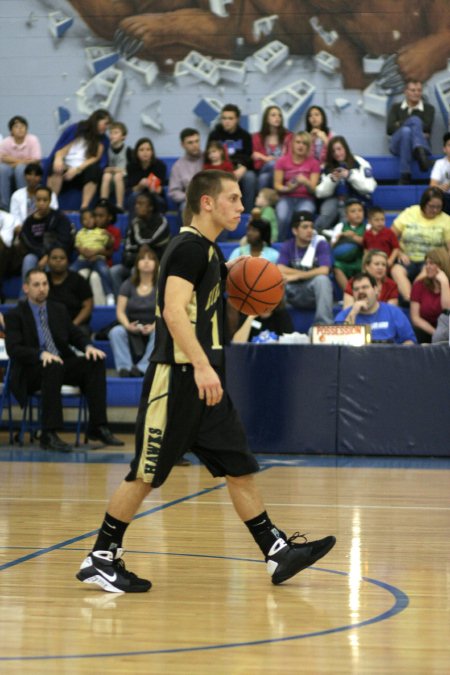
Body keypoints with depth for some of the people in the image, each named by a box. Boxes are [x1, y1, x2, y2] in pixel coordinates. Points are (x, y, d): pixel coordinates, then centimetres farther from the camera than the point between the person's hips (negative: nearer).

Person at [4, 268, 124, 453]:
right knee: (53, 367, -39)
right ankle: (49, 435, -41)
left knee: (95, 361, -20)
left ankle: (98, 427, -21)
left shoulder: (59, 310, 17)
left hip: (62, 363, 5)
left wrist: (88, 346, -11)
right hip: (32, 371, -5)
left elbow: (76, 335, 14)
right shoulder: (15, 315, 0)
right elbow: (13, 349, -12)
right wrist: (42, 354, -30)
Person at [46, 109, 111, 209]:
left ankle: (84, 207, -38)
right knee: (56, 169, -34)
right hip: (65, 169, -1)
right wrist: (58, 159, -25)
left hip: (82, 173, 1)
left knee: (94, 170, -32)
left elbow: (95, 158, -2)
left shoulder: (103, 140, 10)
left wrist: (77, 170, -18)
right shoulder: (75, 129, 7)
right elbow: (60, 150, 0)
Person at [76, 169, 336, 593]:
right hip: (176, 378, -9)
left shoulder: (206, 250, 17)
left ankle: (278, 553, 10)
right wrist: (201, 365, -33)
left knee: (239, 469, 7)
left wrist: (225, 273, 17)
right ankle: (100, 560, 6)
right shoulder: (190, 247, -12)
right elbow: (173, 310, -24)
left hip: (202, 381, 9)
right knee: (146, 475, -3)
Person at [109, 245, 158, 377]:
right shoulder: (128, 285, 9)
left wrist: (153, 326, -27)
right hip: (132, 330, 2)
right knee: (116, 332, -30)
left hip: (153, 329, -2)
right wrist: (127, 325, -21)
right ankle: (124, 368, -36)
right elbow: (120, 311, 1)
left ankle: (142, 368, -42)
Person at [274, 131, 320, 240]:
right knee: (283, 218, -34)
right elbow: (277, 185, 3)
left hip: (305, 199, 0)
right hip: (287, 197, 0)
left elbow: (313, 189, -1)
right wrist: (288, 188, -20)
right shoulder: (282, 161, 5)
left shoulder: (313, 163, 4)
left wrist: (305, 181, -24)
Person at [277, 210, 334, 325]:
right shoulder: (287, 246, 3)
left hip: (315, 290, -2)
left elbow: (324, 270, -18)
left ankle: (324, 325, -36)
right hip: (294, 294, 2)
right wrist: (311, 273, -13)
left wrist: (297, 276, -16)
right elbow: (280, 270, -12)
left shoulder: (321, 243, -4)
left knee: (322, 279, -35)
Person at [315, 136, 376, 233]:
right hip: (334, 200, 2)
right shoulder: (327, 168, 13)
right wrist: (332, 180, -12)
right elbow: (320, 193, 5)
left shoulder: (360, 163, 3)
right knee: (327, 213, -33)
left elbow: (369, 187, -7)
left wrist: (350, 175, -17)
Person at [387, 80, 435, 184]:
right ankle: (405, 176, -49)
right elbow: (390, 129, 4)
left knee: (415, 120, -30)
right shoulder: (396, 108, 18)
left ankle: (420, 151, -58)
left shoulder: (428, 108, 16)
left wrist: (401, 124, 0)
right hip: (398, 144, 0)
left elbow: (427, 128, -2)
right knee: (406, 131, -37)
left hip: (419, 144, 0)